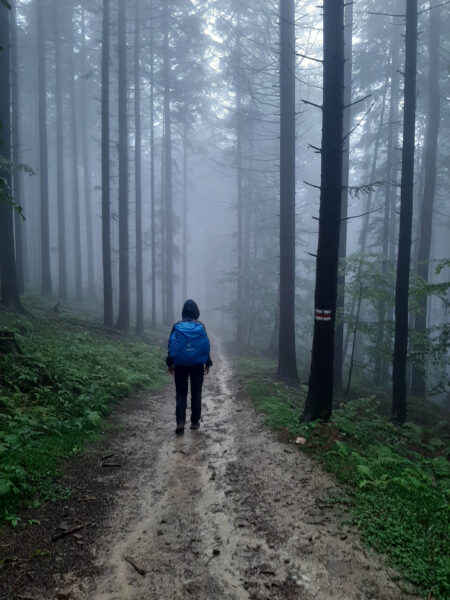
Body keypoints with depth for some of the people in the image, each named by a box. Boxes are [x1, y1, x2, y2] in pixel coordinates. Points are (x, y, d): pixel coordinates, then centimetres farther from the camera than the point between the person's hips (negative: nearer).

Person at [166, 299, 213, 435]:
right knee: (196, 393, 12)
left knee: (181, 394, 5)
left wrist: (170, 364, 6)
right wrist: (208, 364, 8)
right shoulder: (201, 327, -3)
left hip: (180, 365, 0)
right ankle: (195, 421, 16)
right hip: (197, 364, 0)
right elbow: (206, 346, 0)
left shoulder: (177, 327, -3)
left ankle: (180, 422, -9)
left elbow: (171, 346, -2)